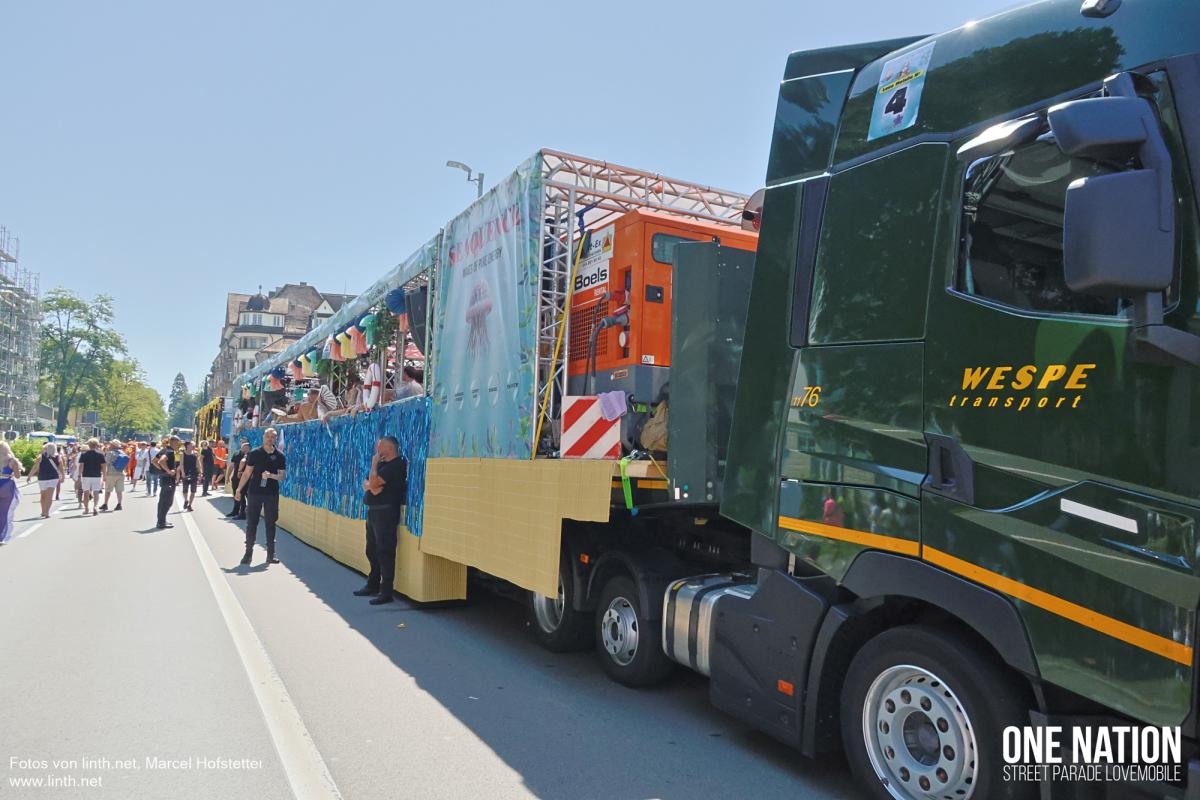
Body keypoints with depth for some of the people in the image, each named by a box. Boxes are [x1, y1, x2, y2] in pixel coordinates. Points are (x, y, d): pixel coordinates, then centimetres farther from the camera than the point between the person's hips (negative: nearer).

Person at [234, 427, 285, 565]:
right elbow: (247, 473, 5)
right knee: (251, 524, 1)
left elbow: (282, 476, 2)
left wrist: (271, 475, -17)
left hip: (272, 494, 1)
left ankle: (270, 555, 12)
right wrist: (239, 489, 3)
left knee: (270, 524, 5)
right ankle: (248, 553, 10)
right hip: (254, 492, 0)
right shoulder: (254, 453, 0)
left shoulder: (279, 456, 2)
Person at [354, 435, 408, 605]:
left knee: (384, 552, -9)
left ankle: (386, 592, -6)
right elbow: (366, 484, 11)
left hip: (385, 512, -10)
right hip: (373, 511, 10)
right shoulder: (382, 464, 18)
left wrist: (374, 463, -5)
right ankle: (373, 585, 30)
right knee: (372, 551, 18)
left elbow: (374, 482, -19)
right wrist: (370, 487, -12)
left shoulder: (396, 466, -13)